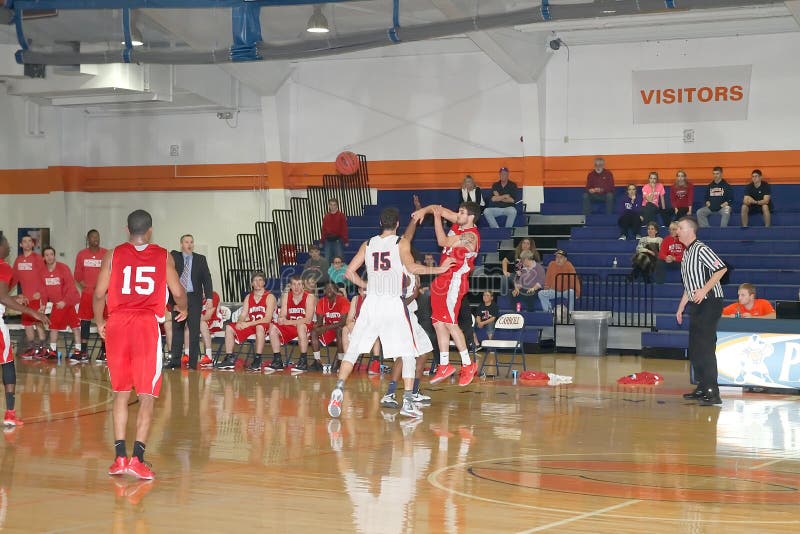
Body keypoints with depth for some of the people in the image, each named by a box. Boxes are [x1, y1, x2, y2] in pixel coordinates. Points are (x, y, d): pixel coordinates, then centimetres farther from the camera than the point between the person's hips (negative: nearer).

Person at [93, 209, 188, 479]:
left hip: (117, 324, 2)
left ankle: (120, 457, 10)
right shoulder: (163, 256, 6)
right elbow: (178, 292, 8)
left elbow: (99, 294, 4)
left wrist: (99, 322, 21)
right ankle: (137, 457, -8)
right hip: (147, 325, -2)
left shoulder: (113, 255, 7)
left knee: (120, 393, 13)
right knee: (147, 395, 1)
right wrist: (182, 309, 30)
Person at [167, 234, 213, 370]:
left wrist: (209, 297, -6)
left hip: (194, 298, -1)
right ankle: (175, 360, 9)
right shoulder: (174, 256, 9)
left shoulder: (200, 259, 7)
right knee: (177, 328, 4)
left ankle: (193, 362, 3)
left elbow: (207, 278, 3)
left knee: (194, 330, -1)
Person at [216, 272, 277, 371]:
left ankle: (257, 360, -40)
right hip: (250, 325, 6)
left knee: (260, 327, -40)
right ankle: (229, 358, -11)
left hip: (265, 327, -6)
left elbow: (267, 319, -16)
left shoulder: (269, 297, -6)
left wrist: (248, 324, -23)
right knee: (229, 328, -8)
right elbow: (243, 315, 8)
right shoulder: (249, 297, 13)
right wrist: (239, 322, -17)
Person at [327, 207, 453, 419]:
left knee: (353, 349, 9)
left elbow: (349, 272, 12)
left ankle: (339, 389, -10)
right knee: (408, 354, 6)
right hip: (393, 304, -3)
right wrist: (439, 269, -7)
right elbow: (411, 267, -15)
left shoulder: (368, 244, 12)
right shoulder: (401, 243, 1)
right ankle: (407, 402, -3)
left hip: (371, 303, 3)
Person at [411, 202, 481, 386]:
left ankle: (468, 364, -4)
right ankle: (444, 365, 14)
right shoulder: (458, 222, 7)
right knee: (438, 322, 8)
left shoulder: (470, 236, -18)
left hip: (455, 280, -9)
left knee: (450, 322, -12)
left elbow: (443, 241, -23)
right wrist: (424, 211, -9)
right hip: (443, 278, 9)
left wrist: (437, 217, -16)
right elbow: (438, 209, 12)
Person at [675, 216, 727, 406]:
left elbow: (721, 268, -22)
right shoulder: (686, 254, 18)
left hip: (709, 304, -10)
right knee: (694, 348, 12)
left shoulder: (701, 249, -12)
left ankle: (712, 392, -13)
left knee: (705, 347, -13)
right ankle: (702, 388, 20)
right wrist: (680, 308, 26)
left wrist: (704, 290, -24)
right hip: (696, 306, 10)